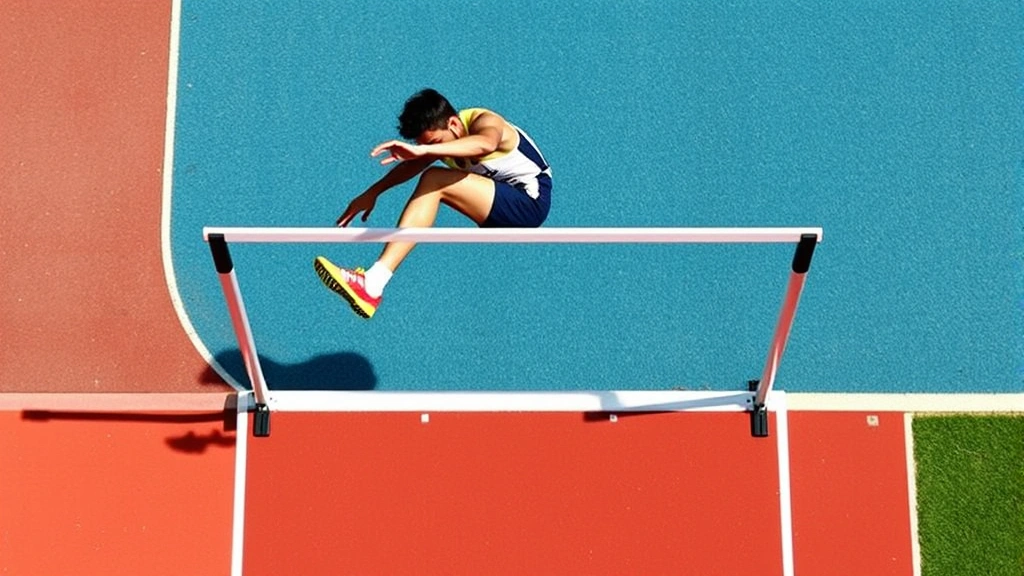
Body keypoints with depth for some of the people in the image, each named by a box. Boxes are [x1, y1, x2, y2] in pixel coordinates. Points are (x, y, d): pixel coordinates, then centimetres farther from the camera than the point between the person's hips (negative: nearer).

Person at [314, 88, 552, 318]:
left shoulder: (484, 122, -21)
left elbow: (486, 144, -45)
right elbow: (412, 164, 14)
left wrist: (423, 150, -56)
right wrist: (372, 193, 5)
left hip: (531, 201, -10)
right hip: (506, 202, 10)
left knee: (434, 181, -23)